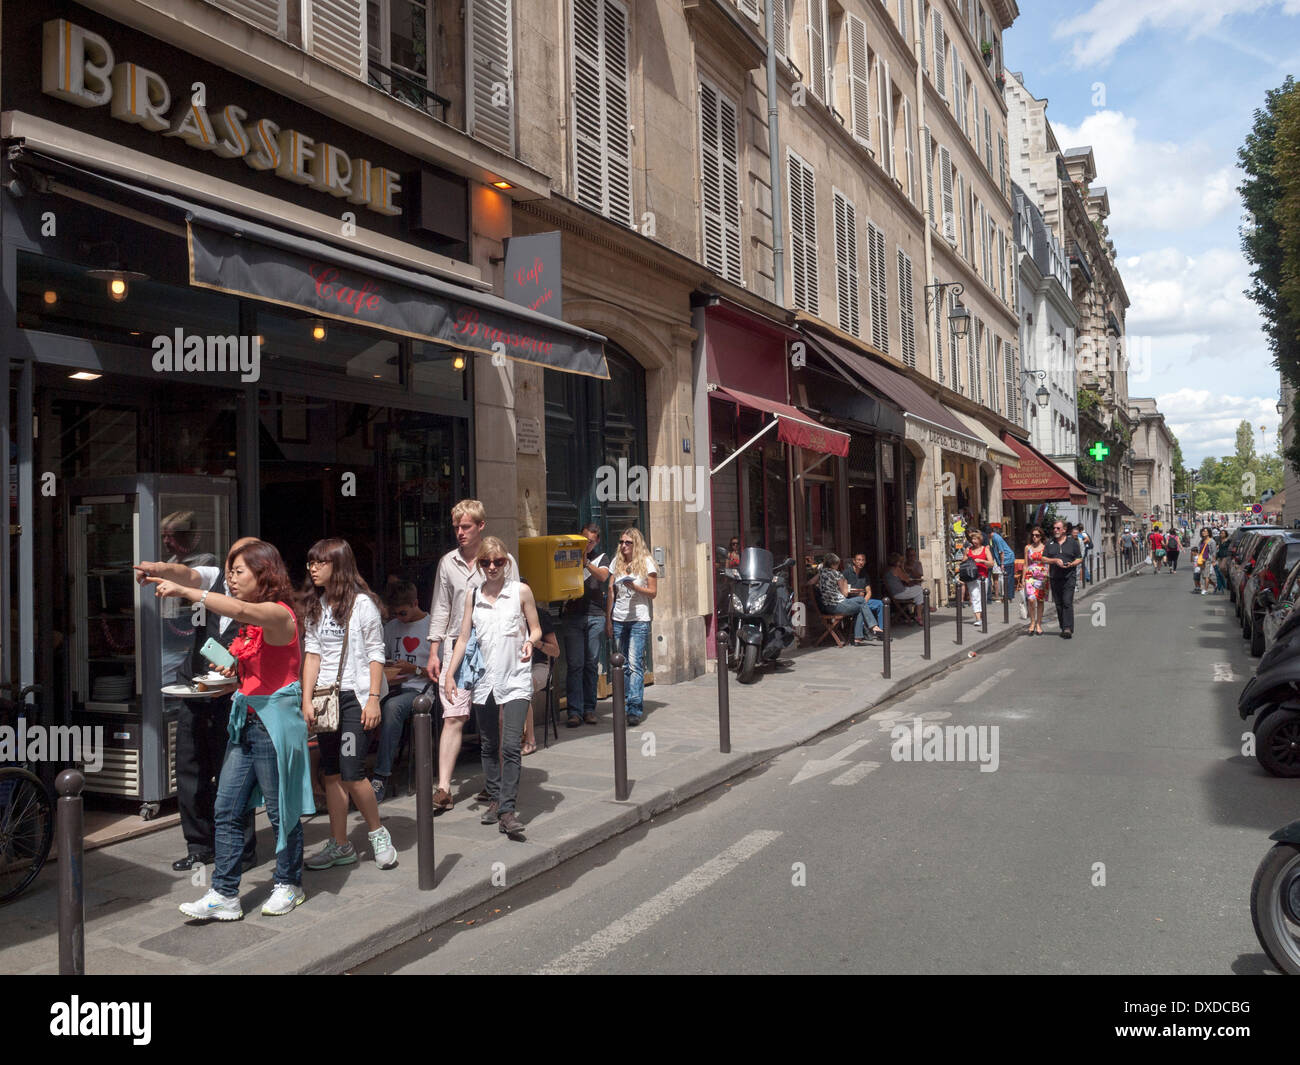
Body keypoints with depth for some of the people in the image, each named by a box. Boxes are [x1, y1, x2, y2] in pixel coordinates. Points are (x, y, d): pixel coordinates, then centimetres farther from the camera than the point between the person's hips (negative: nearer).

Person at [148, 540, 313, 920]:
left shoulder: (279, 614, -14)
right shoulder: (250, 625, 13)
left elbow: (239, 609, -34)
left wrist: (183, 590, -33)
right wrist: (234, 673, 2)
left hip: (276, 721, -9)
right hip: (246, 721, 9)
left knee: (280, 810, 5)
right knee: (226, 809, 6)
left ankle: (289, 884, 22)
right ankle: (224, 895, 12)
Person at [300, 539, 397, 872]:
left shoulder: (362, 603, -6)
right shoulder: (314, 606, 11)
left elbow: (376, 654, -6)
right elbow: (312, 653, 8)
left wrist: (373, 699, -12)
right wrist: (307, 700, 0)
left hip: (355, 695, -6)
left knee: (351, 772, -10)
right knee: (331, 773, 7)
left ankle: (378, 834, 10)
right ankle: (340, 845, 16)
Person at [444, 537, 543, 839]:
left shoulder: (521, 591, -1)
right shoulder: (473, 595, 7)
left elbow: (536, 629, 6)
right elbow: (464, 637, 10)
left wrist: (530, 642, -17)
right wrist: (449, 674, 5)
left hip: (516, 678, -4)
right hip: (484, 677, 4)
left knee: (511, 746, -11)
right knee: (488, 745, 12)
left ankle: (507, 810, -9)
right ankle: (495, 800, 25)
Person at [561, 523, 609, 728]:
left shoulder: (600, 558, 13)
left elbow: (603, 576, -6)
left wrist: (585, 562, -18)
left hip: (595, 615, 1)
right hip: (573, 615, -1)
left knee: (591, 664, 5)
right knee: (574, 665, -5)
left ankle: (589, 709, 12)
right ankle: (575, 711, -4)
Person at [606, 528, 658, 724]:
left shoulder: (646, 562, 0)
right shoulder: (616, 562, 12)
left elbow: (653, 592, -1)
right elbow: (611, 592, 13)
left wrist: (634, 587, -18)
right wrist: (608, 619, 10)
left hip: (639, 620, -4)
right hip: (618, 619, 5)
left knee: (635, 664, -12)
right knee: (624, 665, 7)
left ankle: (635, 708, -13)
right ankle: (628, 704, 14)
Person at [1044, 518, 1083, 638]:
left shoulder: (1072, 542, 5)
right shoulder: (1050, 543, 11)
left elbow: (1080, 559, 7)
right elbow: (1044, 559, 5)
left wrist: (1071, 564, -13)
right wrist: (1055, 560, -12)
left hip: (1069, 577, -3)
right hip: (1054, 578, 3)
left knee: (1067, 602, -13)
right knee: (1058, 604, 6)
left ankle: (1068, 628, -17)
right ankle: (1063, 628, 16)